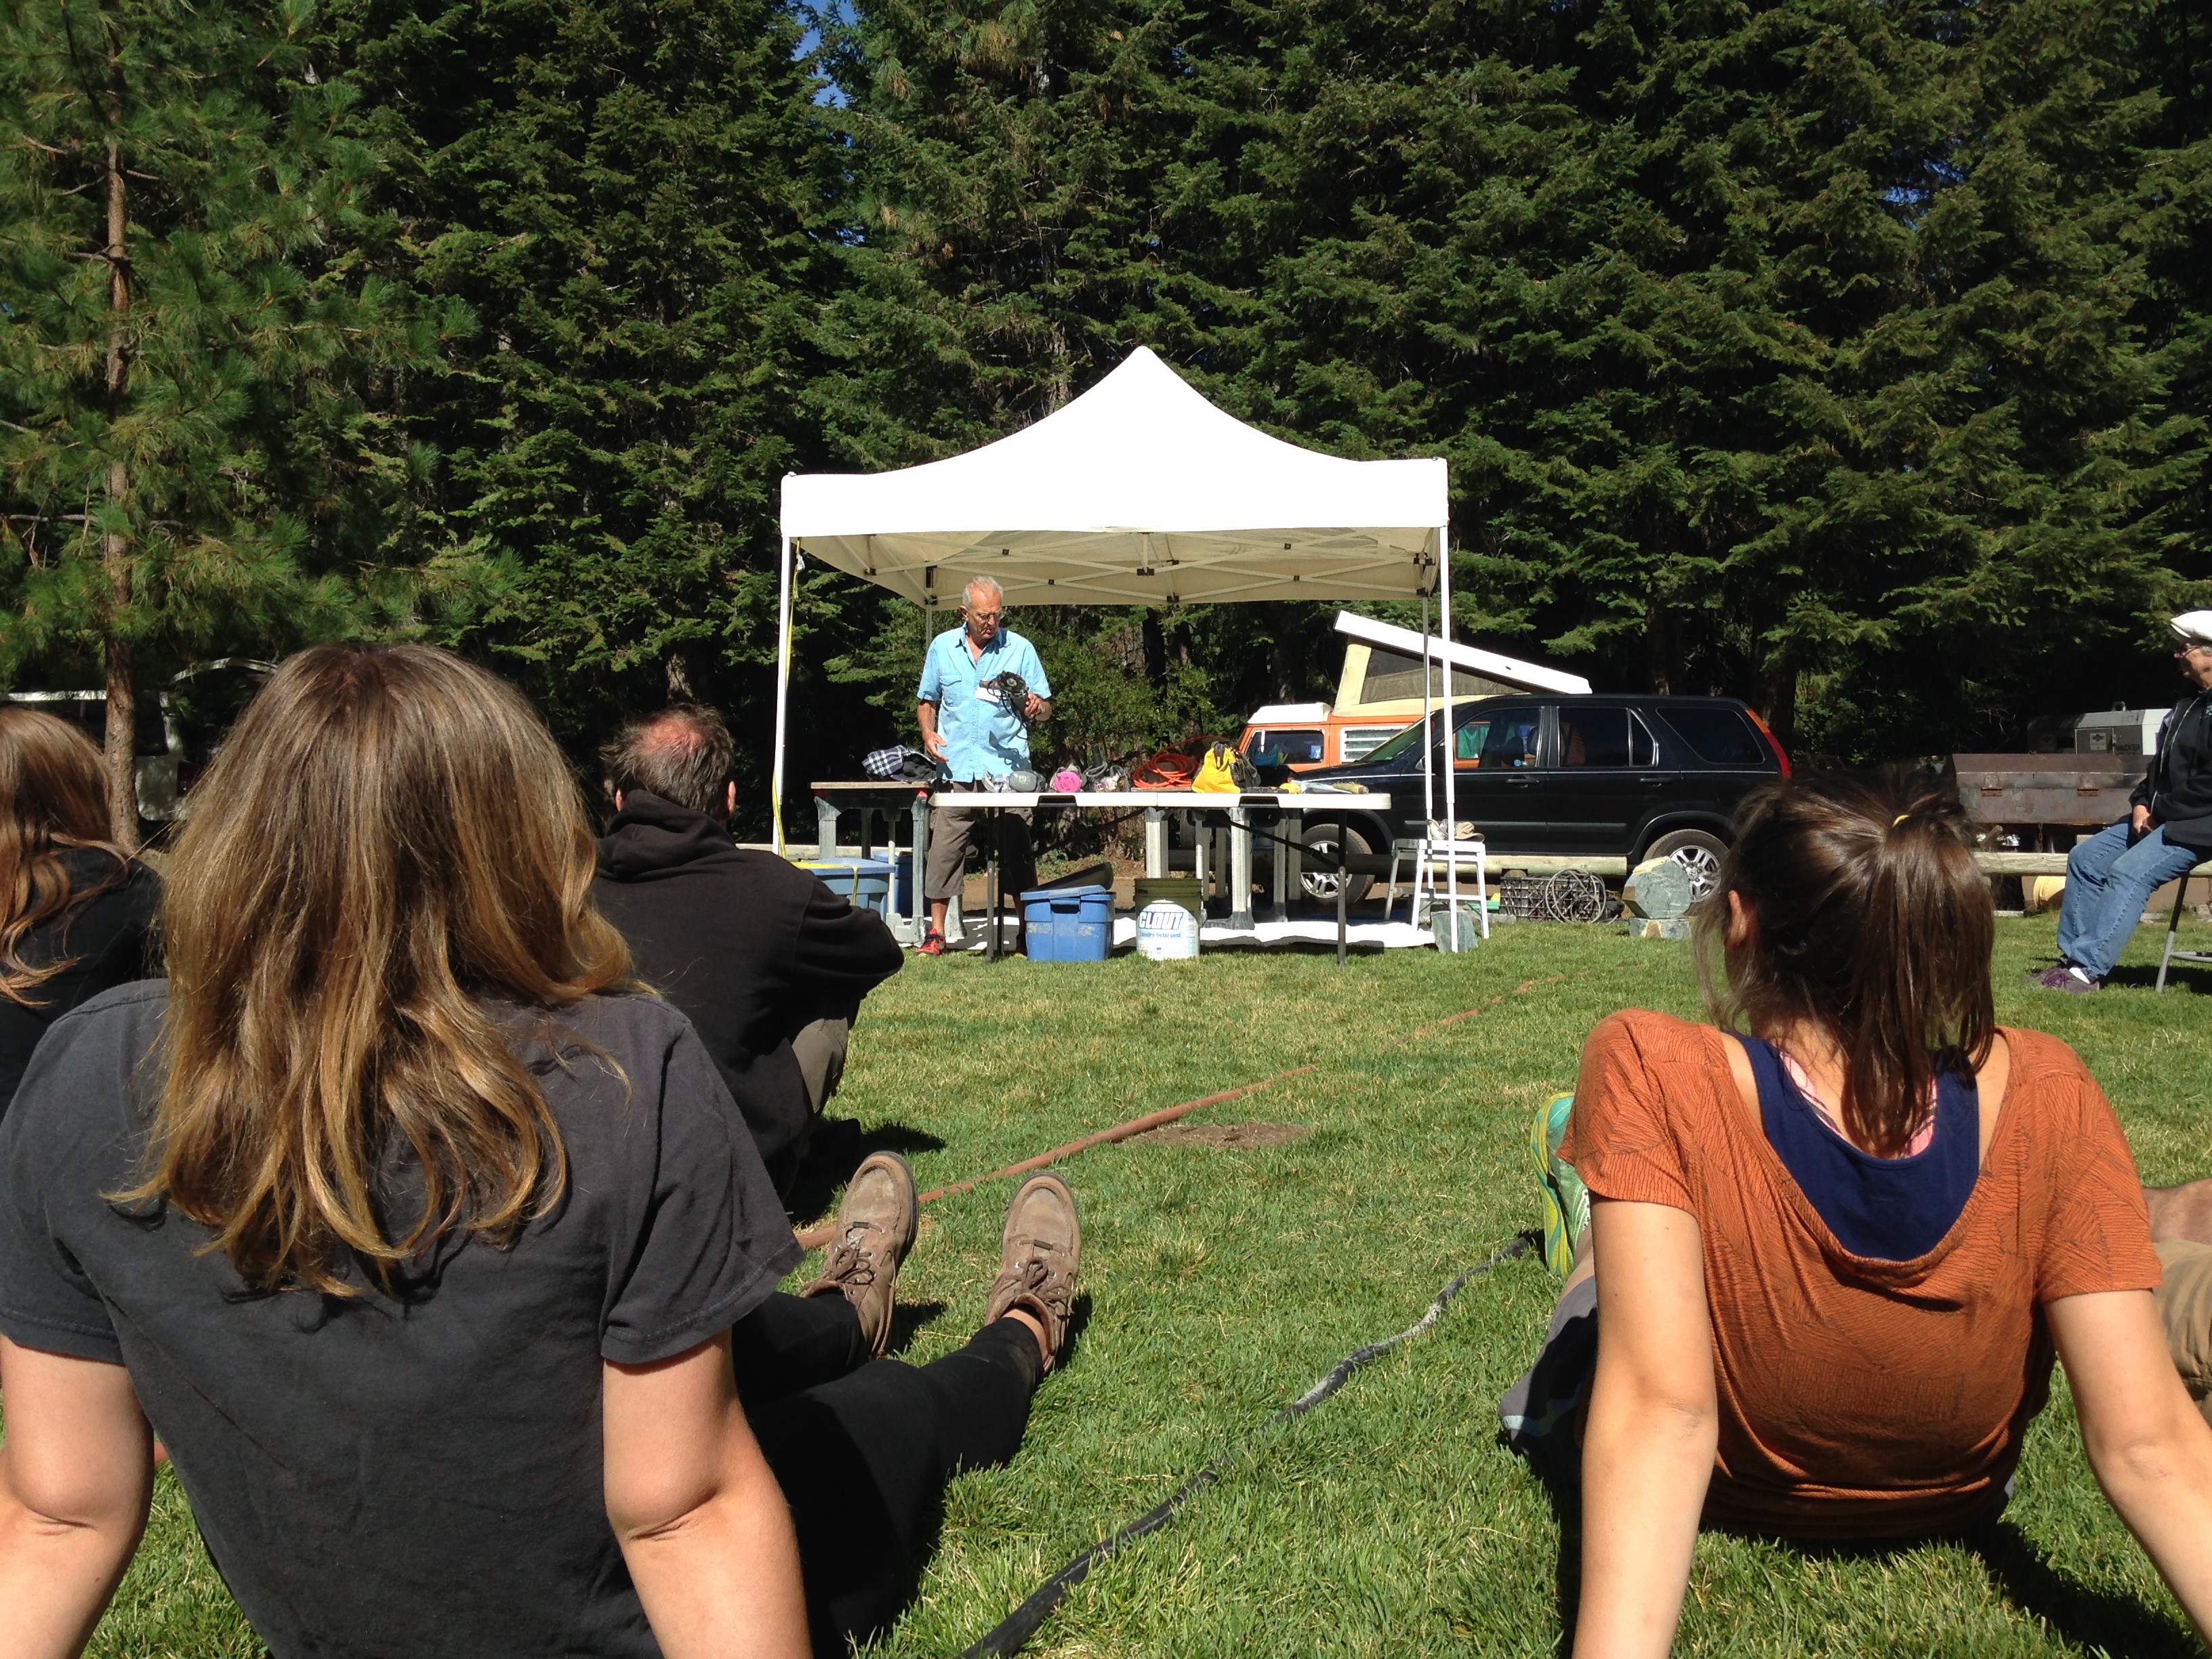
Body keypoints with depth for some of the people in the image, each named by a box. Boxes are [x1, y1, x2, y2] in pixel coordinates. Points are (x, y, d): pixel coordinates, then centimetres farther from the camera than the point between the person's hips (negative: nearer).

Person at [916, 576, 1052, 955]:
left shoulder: (1021, 649, 5)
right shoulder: (942, 647, 10)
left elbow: (1045, 708, 7)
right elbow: (927, 701, 18)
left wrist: (1037, 707, -16)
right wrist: (928, 732, -1)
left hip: (1007, 769, -1)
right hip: (954, 767, 2)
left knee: (1016, 852, -1)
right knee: (944, 848, -1)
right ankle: (936, 932, 8)